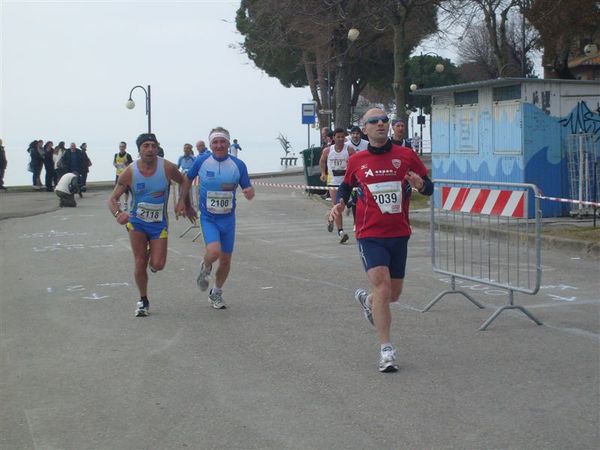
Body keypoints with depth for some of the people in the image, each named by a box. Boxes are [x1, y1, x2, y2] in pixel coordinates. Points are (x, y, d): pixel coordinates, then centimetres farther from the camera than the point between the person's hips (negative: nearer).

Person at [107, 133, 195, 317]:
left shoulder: (167, 168, -15)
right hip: (137, 221, 0)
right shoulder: (129, 172, -15)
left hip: (159, 223, 0)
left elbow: (184, 182, 6)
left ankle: (151, 255, 32)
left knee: (158, 265, -7)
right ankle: (143, 301, 15)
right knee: (140, 263, -6)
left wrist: (187, 204, 11)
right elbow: (112, 199, -13)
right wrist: (118, 214, -34)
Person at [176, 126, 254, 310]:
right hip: (208, 218, -2)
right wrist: (182, 201, 9)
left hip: (228, 218, 2)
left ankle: (216, 293, 32)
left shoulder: (238, 164, -6)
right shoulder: (201, 161, -7)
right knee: (214, 251, -25)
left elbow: (248, 190, -1)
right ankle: (205, 268, 12)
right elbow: (187, 179, 11)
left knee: (225, 260, 8)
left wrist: (249, 192, -24)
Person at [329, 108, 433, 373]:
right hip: (370, 234, -2)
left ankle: (367, 300, 49)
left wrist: (420, 185, -19)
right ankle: (386, 350, -12)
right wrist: (340, 203, 1)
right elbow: (347, 185, 20)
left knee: (393, 294, 13)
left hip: (399, 234, 2)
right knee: (382, 287, -17)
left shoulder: (406, 156, 0)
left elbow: (429, 187, 4)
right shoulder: (356, 161, 3)